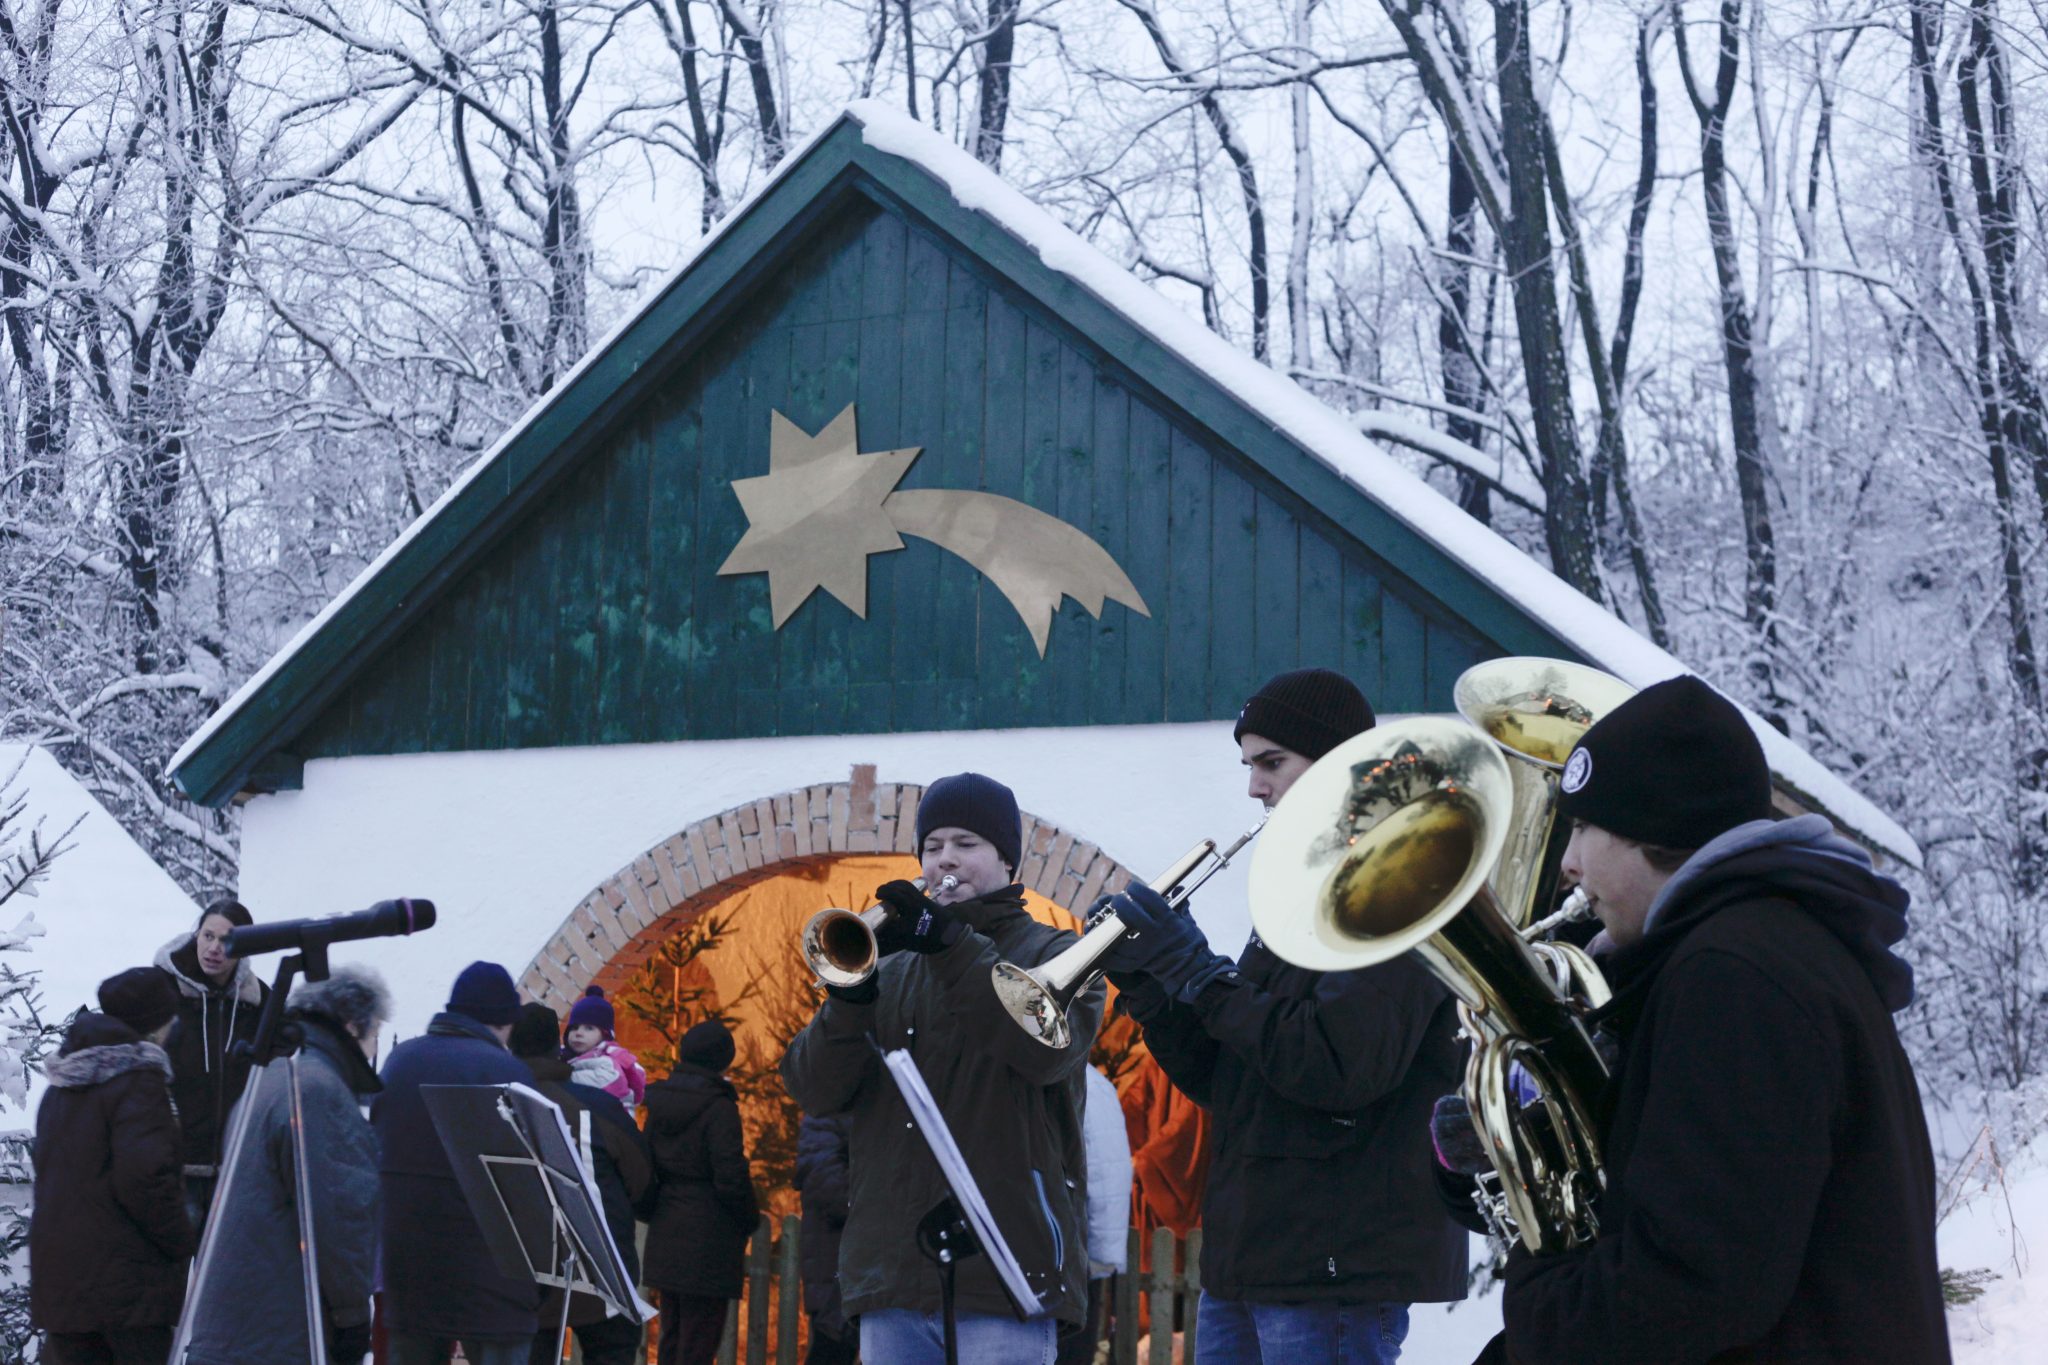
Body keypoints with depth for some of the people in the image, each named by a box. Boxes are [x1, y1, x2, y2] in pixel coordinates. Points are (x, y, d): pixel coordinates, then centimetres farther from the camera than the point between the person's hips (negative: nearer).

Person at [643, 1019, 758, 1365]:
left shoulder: (659, 1100, 8)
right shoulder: (719, 1108, -14)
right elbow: (731, 1178, -15)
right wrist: (750, 1221, -1)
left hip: (665, 1233, 7)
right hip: (709, 1242, -7)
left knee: (672, 1337, 14)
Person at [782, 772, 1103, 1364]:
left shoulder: (1055, 954, 8)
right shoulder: (891, 972, 19)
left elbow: (1050, 1048, -14)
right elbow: (815, 1091, 8)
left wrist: (951, 943, -17)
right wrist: (852, 991, -11)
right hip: (891, 1271, 4)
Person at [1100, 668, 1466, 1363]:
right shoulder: (1301, 890, 19)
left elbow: (1339, 1068, -23)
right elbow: (1225, 1083, 18)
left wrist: (1201, 973, -15)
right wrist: (1148, 986, 3)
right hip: (1249, 1262, 9)